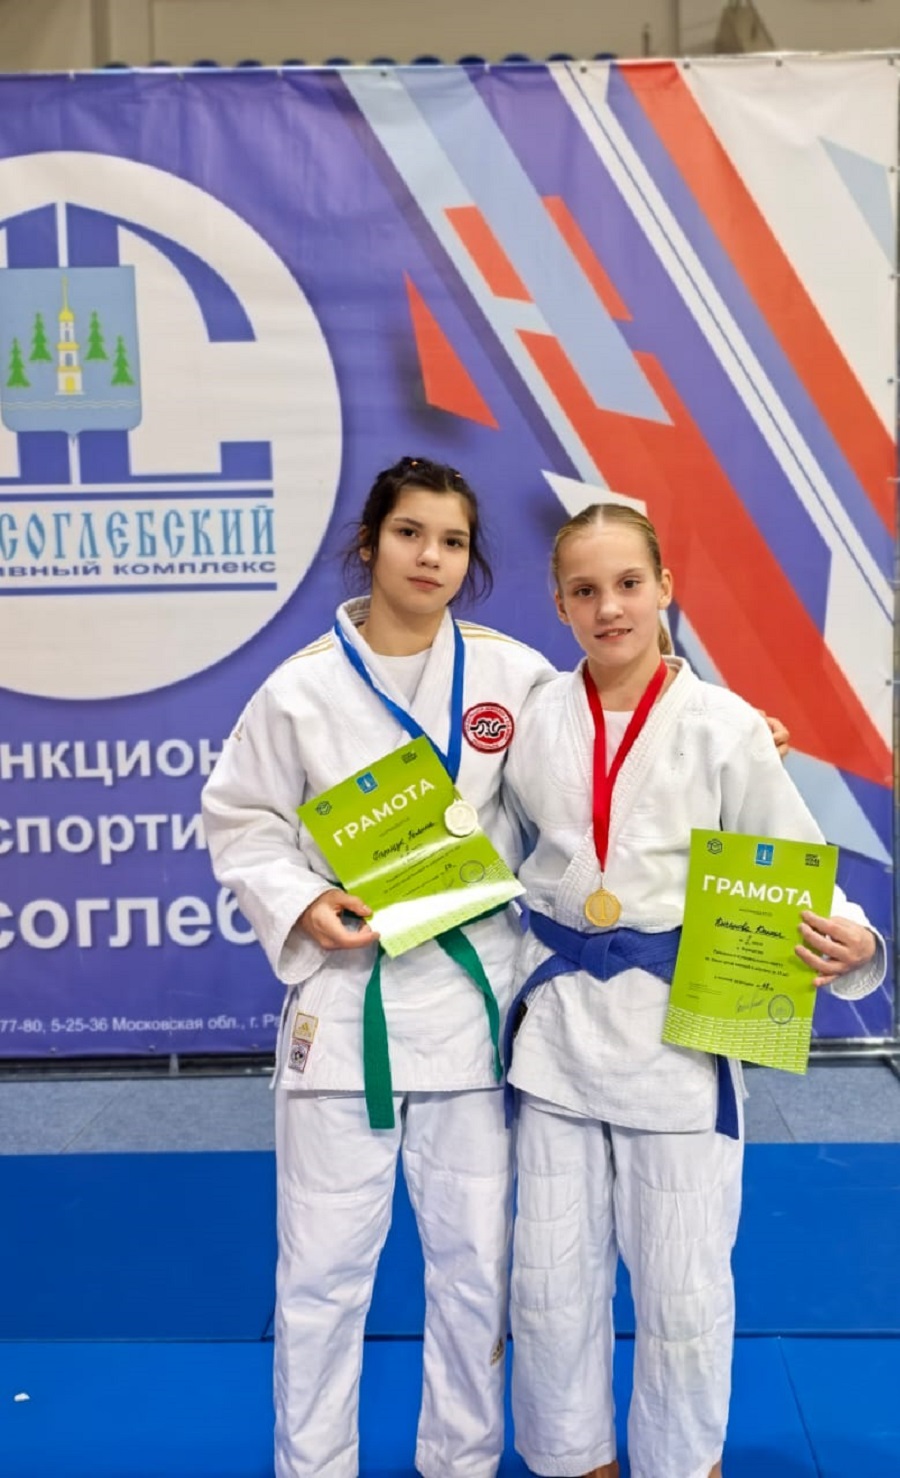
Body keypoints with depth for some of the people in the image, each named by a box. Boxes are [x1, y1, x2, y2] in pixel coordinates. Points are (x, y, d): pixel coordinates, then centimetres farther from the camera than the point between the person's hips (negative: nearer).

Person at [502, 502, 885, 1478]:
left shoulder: (724, 726, -10)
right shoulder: (538, 721, -1)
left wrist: (845, 940, -24)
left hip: (679, 1028, -2)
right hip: (559, 1020, 3)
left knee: (682, 1291, 12)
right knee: (550, 1283, 15)